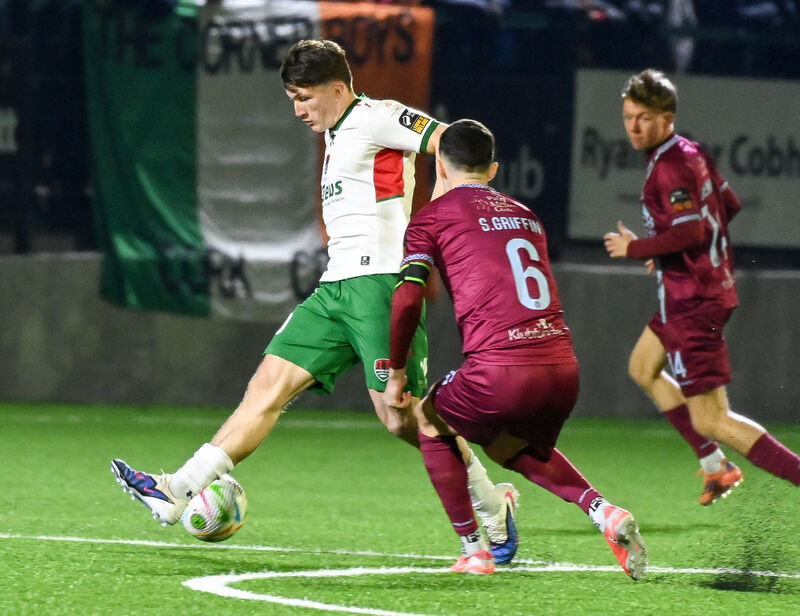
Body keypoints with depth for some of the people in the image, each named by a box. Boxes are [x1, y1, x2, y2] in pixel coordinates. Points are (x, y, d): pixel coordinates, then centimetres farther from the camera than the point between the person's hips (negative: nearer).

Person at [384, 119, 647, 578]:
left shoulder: (432, 217, 6)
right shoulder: (526, 215, 23)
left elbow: (407, 298, -3)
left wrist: (397, 373, 7)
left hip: (501, 369, -5)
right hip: (563, 367, 6)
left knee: (431, 423, 24)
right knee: (515, 447, 33)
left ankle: (474, 549, 17)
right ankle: (602, 511, 9)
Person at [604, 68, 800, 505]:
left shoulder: (670, 168, -21)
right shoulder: (691, 153, 8)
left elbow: (691, 230, -31)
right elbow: (728, 205, 19)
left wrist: (635, 249, -17)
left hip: (692, 302, -11)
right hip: (711, 285, 11)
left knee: (712, 422, -11)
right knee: (643, 368, 31)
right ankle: (715, 465, 29)